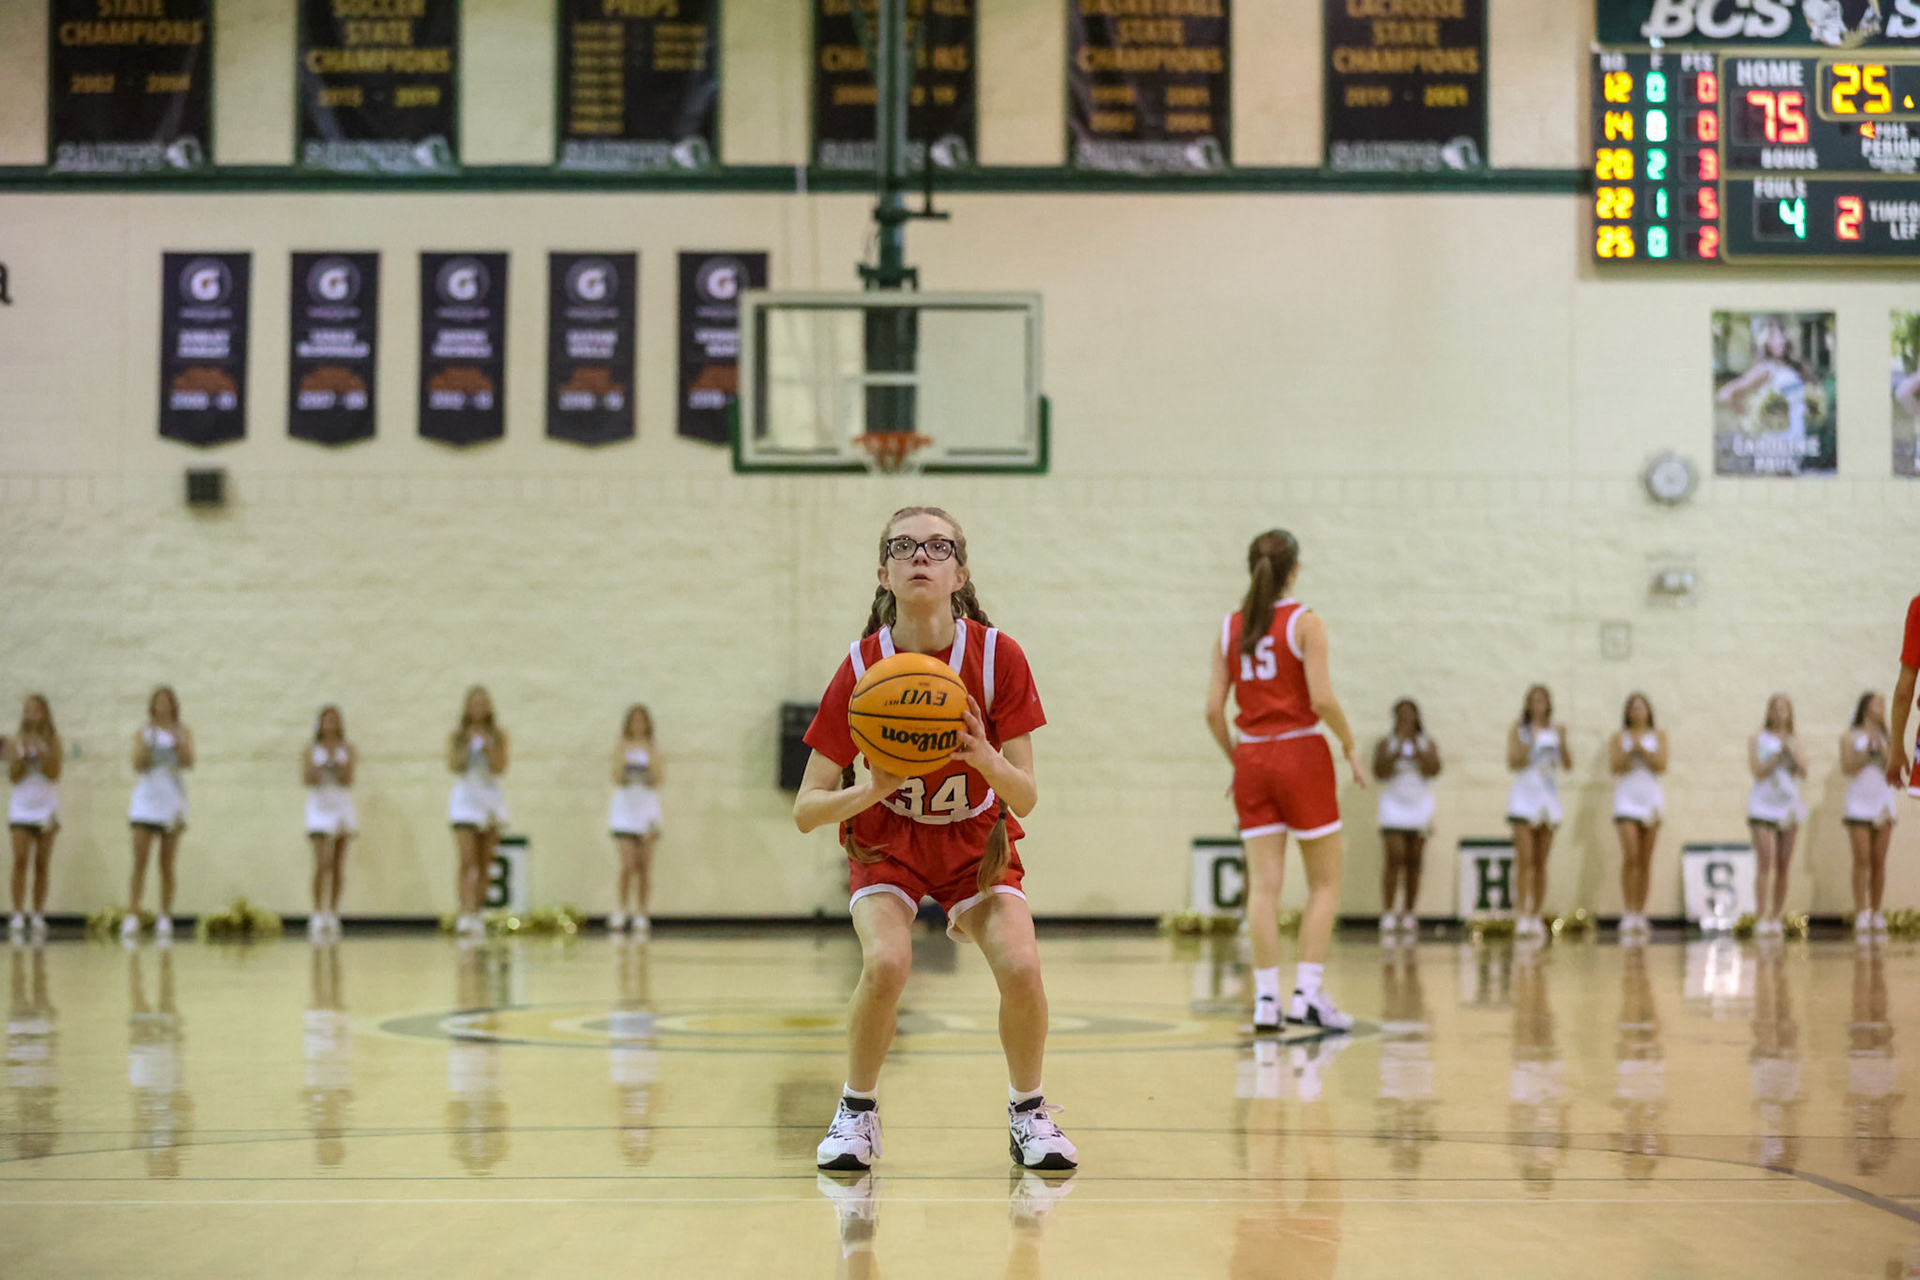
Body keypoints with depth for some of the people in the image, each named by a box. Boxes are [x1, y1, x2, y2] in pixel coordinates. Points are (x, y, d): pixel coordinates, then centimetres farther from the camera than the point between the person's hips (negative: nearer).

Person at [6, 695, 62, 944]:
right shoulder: (16, 741, 4)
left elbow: (54, 773, -6)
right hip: (21, 808, 0)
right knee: (21, 861, -12)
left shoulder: (53, 741, 3)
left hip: (46, 808, 0)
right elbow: (13, 776, -1)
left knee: (41, 865, 3)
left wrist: (41, 751, -15)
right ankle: (18, 915, -14)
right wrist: (23, 755, -15)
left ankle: (38, 916, 8)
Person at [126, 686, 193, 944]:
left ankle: (165, 919, 6)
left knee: (167, 865, 3)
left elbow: (188, 762, -5)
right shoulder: (143, 734, 7)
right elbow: (138, 764, -4)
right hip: (145, 803, 0)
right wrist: (149, 742, -15)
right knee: (139, 862, -9)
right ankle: (132, 916, -13)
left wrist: (177, 740, -16)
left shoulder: (183, 733, 7)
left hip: (172, 803, 0)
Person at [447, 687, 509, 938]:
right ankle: (466, 913, -23)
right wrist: (467, 744, -16)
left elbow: (500, 767, -5)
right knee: (467, 861, -15)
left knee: (484, 864, 5)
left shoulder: (498, 735, 6)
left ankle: (477, 914, 12)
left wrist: (487, 745, -14)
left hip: (491, 799, 2)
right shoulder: (456, 736, 4)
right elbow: (453, 765, -8)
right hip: (465, 799, -2)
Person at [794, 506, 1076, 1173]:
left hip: (976, 838, 1)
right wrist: (873, 789, -38)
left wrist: (985, 759, -39)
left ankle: (1028, 1113, 4)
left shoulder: (998, 656, -20)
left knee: (1020, 967, -23)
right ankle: (857, 1112, -3)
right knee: (886, 963, -28)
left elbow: (1025, 798, -18)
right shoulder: (860, 667, -21)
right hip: (886, 841, -1)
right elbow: (806, 810, -18)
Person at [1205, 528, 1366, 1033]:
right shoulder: (1304, 622, -8)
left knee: (1263, 886, 3)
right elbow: (1322, 698, -16)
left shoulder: (1231, 627, 5)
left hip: (1252, 756, 4)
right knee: (1325, 882, 6)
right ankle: (1308, 991, -2)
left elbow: (1213, 708, 3)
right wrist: (1351, 747, -2)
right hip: (1301, 754, -4)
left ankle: (1265, 999, -1)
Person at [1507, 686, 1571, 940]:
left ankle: (1536, 916, 9)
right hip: (1524, 797, -3)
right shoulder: (1518, 730, 2)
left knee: (1541, 862, 5)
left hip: (1549, 799, 3)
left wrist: (1562, 744, -13)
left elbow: (1568, 765, 3)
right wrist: (1530, 742, -18)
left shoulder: (1555, 731, 9)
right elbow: (1513, 762, -7)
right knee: (1525, 859, -12)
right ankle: (1522, 916, -15)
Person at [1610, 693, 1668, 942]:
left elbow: (1661, 765, -2)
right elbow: (1616, 766, -3)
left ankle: (1640, 914, 5)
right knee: (1630, 857, -15)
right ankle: (1628, 914, -15)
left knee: (1645, 861, 1)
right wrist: (1630, 749, -11)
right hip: (1627, 799, -2)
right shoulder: (1620, 737, 8)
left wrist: (1642, 748, -9)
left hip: (1651, 799, 2)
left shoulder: (1658, 736, 11)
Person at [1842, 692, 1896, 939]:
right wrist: (1867, 752, -10)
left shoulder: (1884, 738, 14)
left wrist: (1882, 749, -8)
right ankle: (1861, 916, -11)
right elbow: (1846, 768, -4)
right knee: (1862, 860, -9)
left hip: (1883, 802, 3)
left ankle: (1876, 914, 3)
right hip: (1859, 803, -3)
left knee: (1879, 861, 0)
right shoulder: (1850, 737, 5)